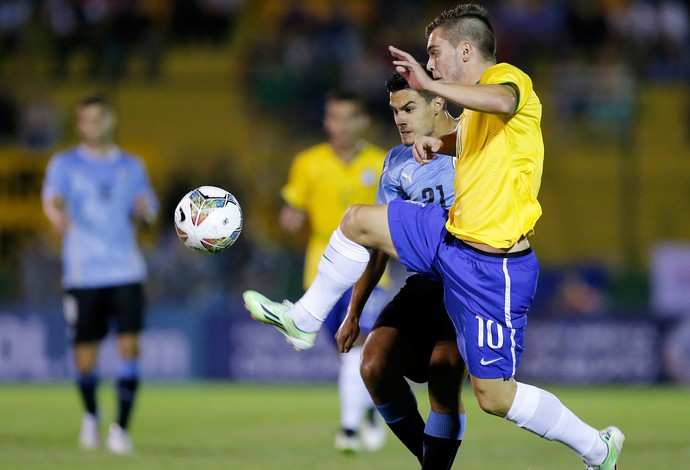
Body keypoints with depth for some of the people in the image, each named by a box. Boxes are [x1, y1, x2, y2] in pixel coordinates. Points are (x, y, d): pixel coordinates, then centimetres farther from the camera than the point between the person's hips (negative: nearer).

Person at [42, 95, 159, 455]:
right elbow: (53, 197, -16)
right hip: (82, 273, -1)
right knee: (85, 355, 2)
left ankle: (121, 427, -7)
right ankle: (91, 416, 29)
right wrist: (57, 215, -40)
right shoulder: (65, 164, 3)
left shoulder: (131, 166, 12)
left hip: (126, 272, 1)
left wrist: (143, 211, -8)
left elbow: (146, 211, 17)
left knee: (129, 347, -13)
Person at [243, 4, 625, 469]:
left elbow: (502, 101, -43)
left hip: (492, 269, -9)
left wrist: (430, 84, -44)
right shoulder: (477, 104, 11)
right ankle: (304, 320, 28)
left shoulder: (507, 77, -16)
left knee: (494, 396, -3)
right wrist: (437, 142, 14)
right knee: (357, 221, 11)